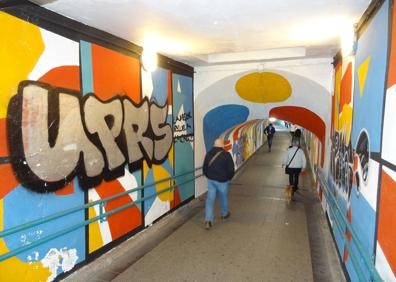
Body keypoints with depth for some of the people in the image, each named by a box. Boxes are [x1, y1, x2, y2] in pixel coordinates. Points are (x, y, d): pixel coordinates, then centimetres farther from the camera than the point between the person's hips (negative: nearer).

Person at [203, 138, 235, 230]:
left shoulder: (208, 154, 1)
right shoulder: (226, 155, -12)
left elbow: (204, 168, 8)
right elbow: (231, 170, -10)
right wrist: (228, 178, 8)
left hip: (211, 180, 3)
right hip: (222, 181, -3)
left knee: (210, 199, 4)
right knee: (224, 198, 19)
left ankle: (208, 220, -4)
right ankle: (224, 214, 40)